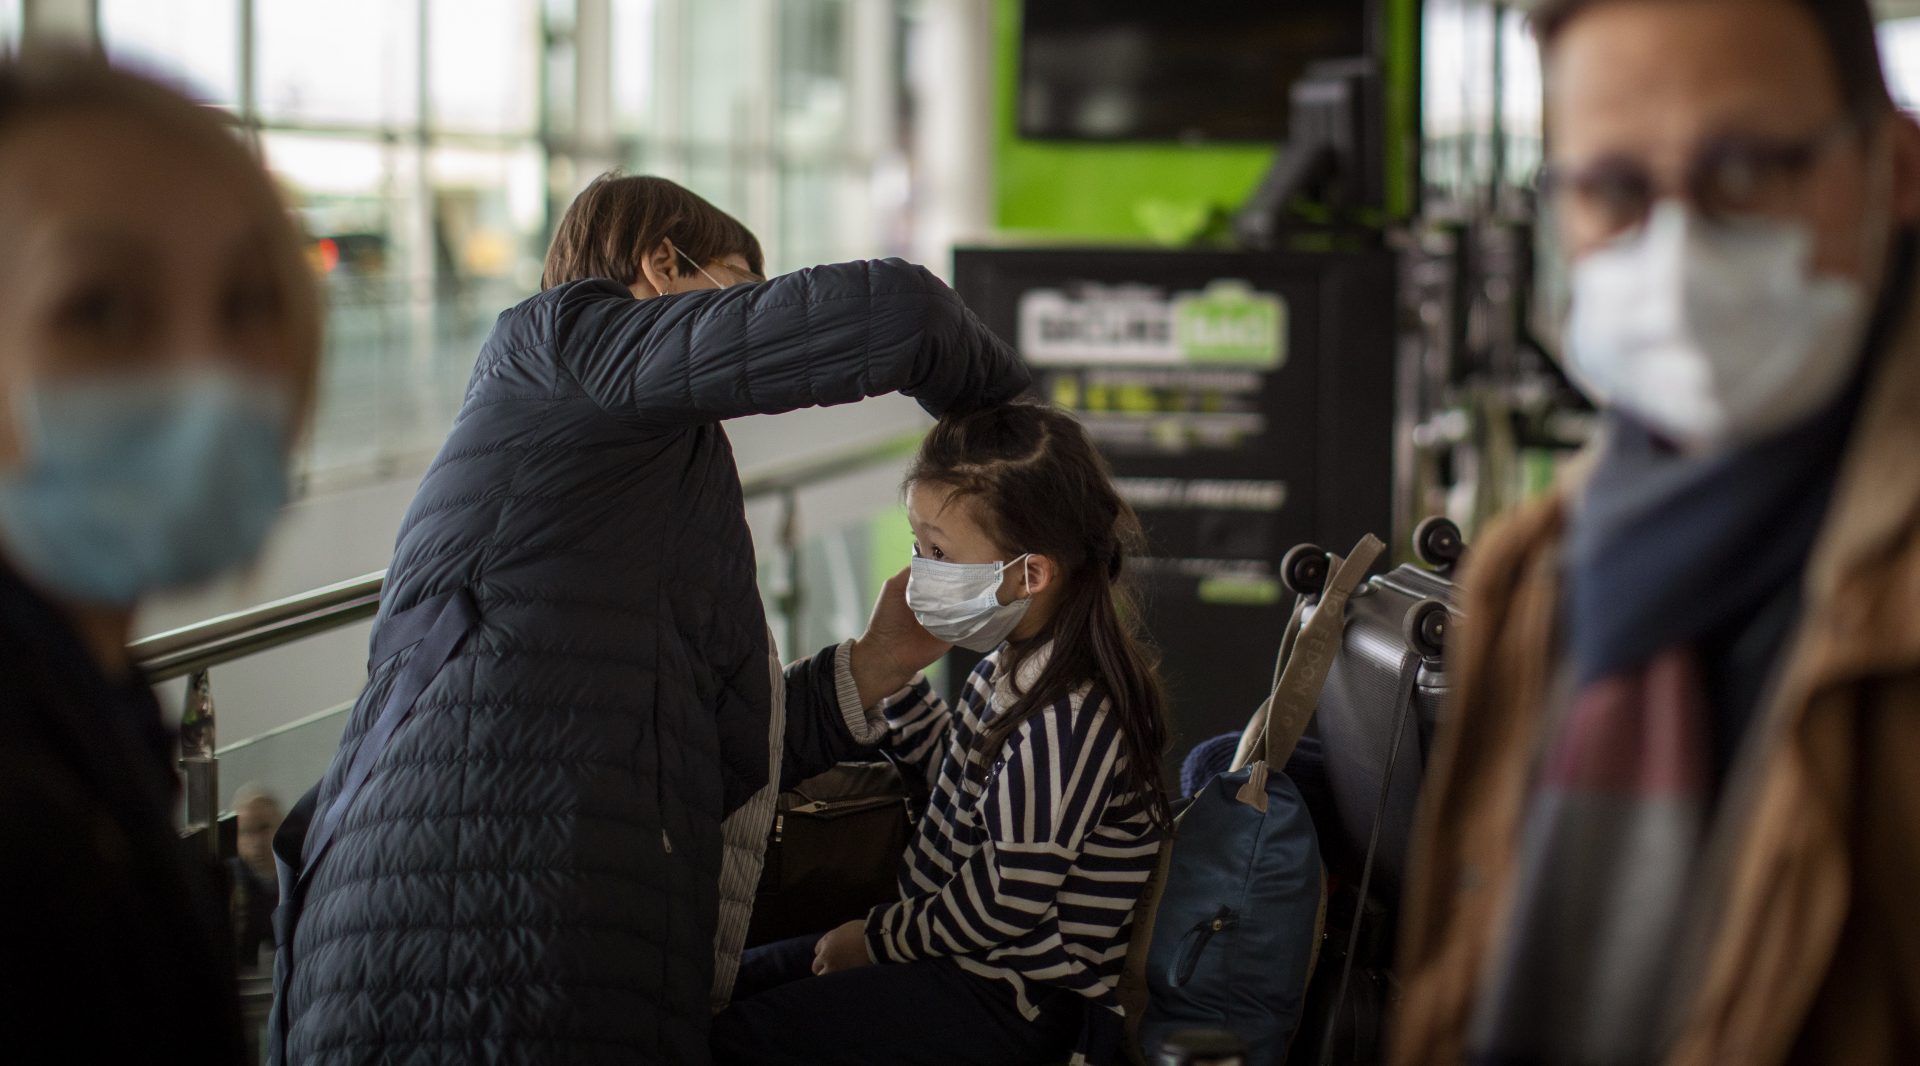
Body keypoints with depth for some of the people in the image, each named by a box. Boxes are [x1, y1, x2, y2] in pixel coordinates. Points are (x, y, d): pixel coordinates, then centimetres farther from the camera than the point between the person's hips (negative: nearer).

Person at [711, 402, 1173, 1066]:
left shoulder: (1068, 718, -28)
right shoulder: (1016, 666, 3)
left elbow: (1008, 900, -24)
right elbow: (948, 764, 21)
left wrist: (876, 938, -11)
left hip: (1018, 1004, -10)